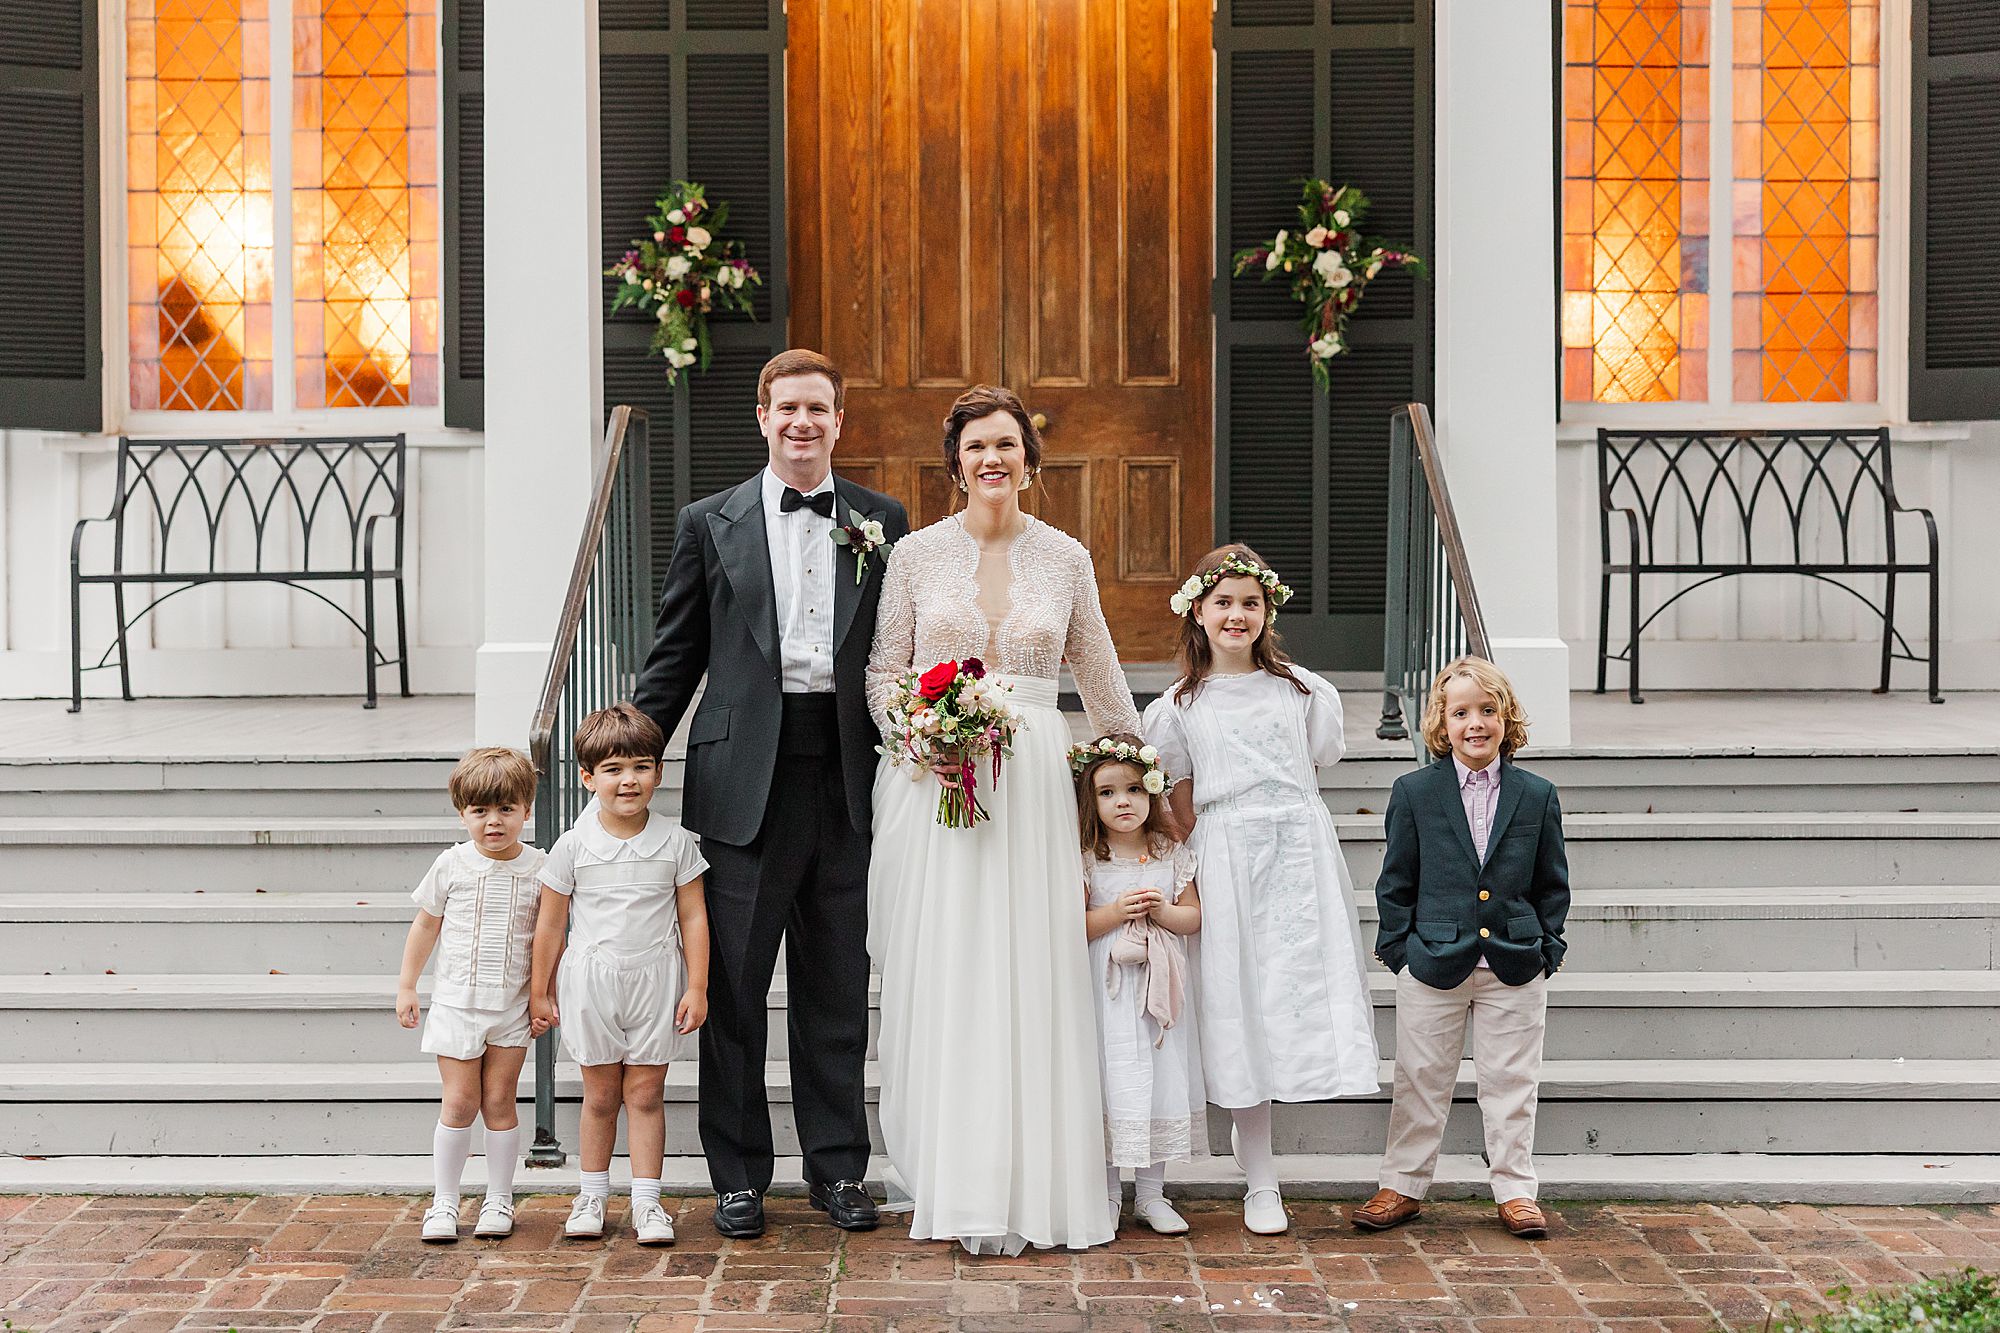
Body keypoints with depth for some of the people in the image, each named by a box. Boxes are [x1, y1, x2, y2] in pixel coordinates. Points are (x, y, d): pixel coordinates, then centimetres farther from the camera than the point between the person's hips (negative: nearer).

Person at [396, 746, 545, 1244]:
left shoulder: (538, 869, -3)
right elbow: (425, 925, 7)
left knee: (500, 1100, 4)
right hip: (457, 1002, 0)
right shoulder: (451, 865, -4)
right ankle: (443, 1202, 11)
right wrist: (406, 985, 9)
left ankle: (499, 1201, 15)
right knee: (460, 1102, 0)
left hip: (513, 1005, 0)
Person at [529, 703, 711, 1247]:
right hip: (591, 980, 0)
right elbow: (550, 923, 3)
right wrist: (540, 993, 6)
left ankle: (646, 1202, 11)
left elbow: (693, 917, 1)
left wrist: (697, 988, -3)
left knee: (646, 1094, 4)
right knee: (600, 1095, 9)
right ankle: (591, 1195, 23)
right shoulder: (573, 846, -5)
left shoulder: (675, 842, -3)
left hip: (656, 981, 0)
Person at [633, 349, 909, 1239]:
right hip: (743, 775, -1)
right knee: (733, 982, 3)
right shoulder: (710, 524, 6)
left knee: (837, 984, 9)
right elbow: (674, 658, 7)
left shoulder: (882, 524, 9)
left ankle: (838, 1167, 21)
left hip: (844, 776, 1)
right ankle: (738, 1175, 16)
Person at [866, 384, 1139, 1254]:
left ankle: (1026, 1185, 7)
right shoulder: (916, 555, 5)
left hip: (1031, 784, 1)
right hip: (934, 784, -1)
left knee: (1028, 979, -1)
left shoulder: (1066, 559, 8)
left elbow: (1099, 675, 17)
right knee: (938, 979, -1)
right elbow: (882, 670, 8)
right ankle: (945, 1185, 7)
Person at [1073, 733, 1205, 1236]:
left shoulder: (1171, 854, 4)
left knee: (1160, 1080, 5)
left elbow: (1194, 916, 4)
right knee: (1109, 1081, -1)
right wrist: (1115, 913, -19)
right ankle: (1107, 1194, 12)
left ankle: (1150, 1195, 16)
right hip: (1107, 987, -2)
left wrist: (1161, 910, -14)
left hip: (1160, 987, 2)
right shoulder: (1086, 859, -3)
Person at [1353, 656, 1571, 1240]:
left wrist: (1547, 949, 2)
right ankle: (1402, 1187, 20)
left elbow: (1552, 884, 9)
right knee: (1420, 1081, 8)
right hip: (1433, 965, -1)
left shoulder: (1537, 795, 3)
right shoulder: (1414, 792, -1)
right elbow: (1395, 882, 3)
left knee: (1511, 1082, 8)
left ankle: (1516, 1191, 20)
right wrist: (1398, 949, -2)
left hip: (1514, 967, 1)